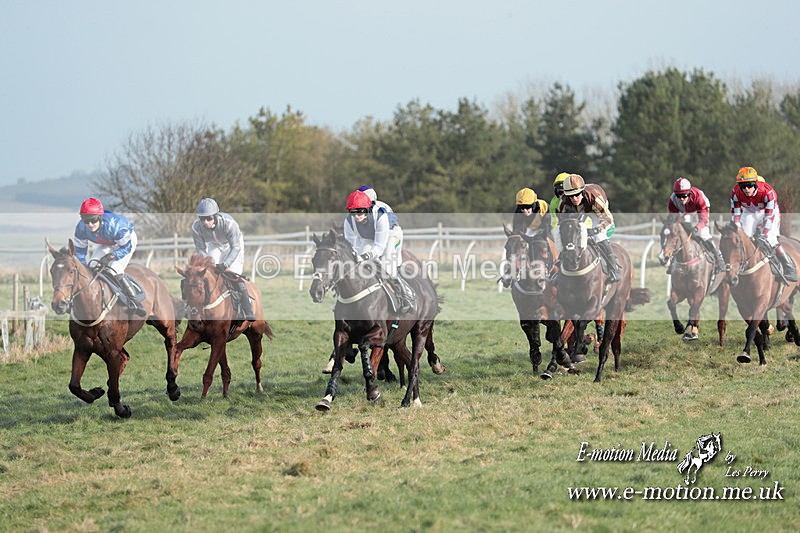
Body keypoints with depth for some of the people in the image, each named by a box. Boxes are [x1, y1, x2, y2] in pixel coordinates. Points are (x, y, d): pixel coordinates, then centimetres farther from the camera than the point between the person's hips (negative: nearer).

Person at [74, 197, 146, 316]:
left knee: (114, 270, -22)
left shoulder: (114, 225, -43)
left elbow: (126, 247, -30)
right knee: (91, 266, -5)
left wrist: (110, 257, -41)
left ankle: (133, 301, -14)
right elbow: (79, 250, -13)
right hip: (106, 244, 6)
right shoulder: (81, 228, -27)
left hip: (127, 240, -6)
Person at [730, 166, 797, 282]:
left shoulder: (767, 192, -36)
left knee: (770, 241, -19)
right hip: (749, 212, 4)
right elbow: (735, 214, -18)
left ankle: (790, 270, -11)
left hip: (769, 211, -4)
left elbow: (770, 216, -35)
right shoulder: (736, 193, -25)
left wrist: (763, 235, -40)